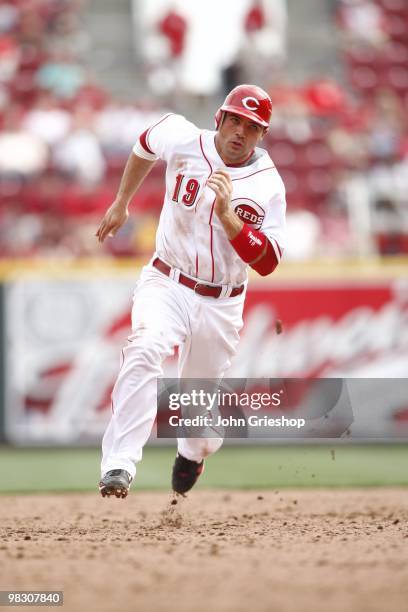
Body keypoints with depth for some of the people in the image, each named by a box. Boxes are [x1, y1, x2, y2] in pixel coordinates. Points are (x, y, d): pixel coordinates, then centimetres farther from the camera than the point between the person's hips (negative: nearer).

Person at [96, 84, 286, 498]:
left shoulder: (268, 186, -10)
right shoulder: (183, 141, -7)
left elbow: (267, 262, -18)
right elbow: (147, 144, 17)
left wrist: (226, 214, -29)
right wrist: (121, 203, 23)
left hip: (221, 304, 1)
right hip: (167, 285, -1)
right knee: (144, 351, -31)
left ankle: (192, 453, 51)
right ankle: (119, 466, -40)